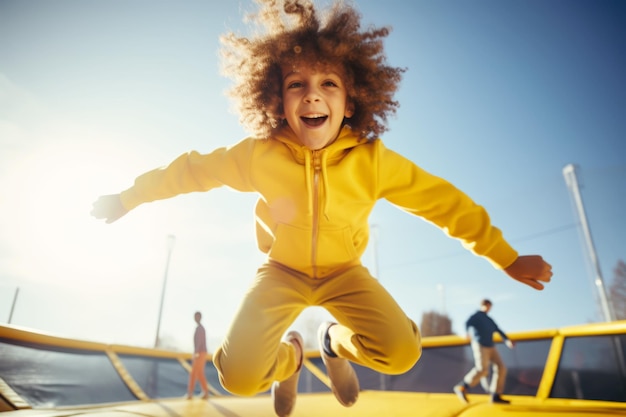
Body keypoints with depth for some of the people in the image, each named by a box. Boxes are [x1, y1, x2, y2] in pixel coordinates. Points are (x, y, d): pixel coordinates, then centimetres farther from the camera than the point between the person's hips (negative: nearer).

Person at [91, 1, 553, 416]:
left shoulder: (373, 160, -23)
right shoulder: (259, 155, -22)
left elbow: (446, 201, -16)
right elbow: (190, 170, -7)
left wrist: (507, 259, -11)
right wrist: (127, 198, 4)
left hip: (343, 271, 1)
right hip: (282, 271, 0)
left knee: (401, 352, -21)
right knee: (239, 376, -16)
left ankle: (336, 342, 15)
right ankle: (289, 358, 23)